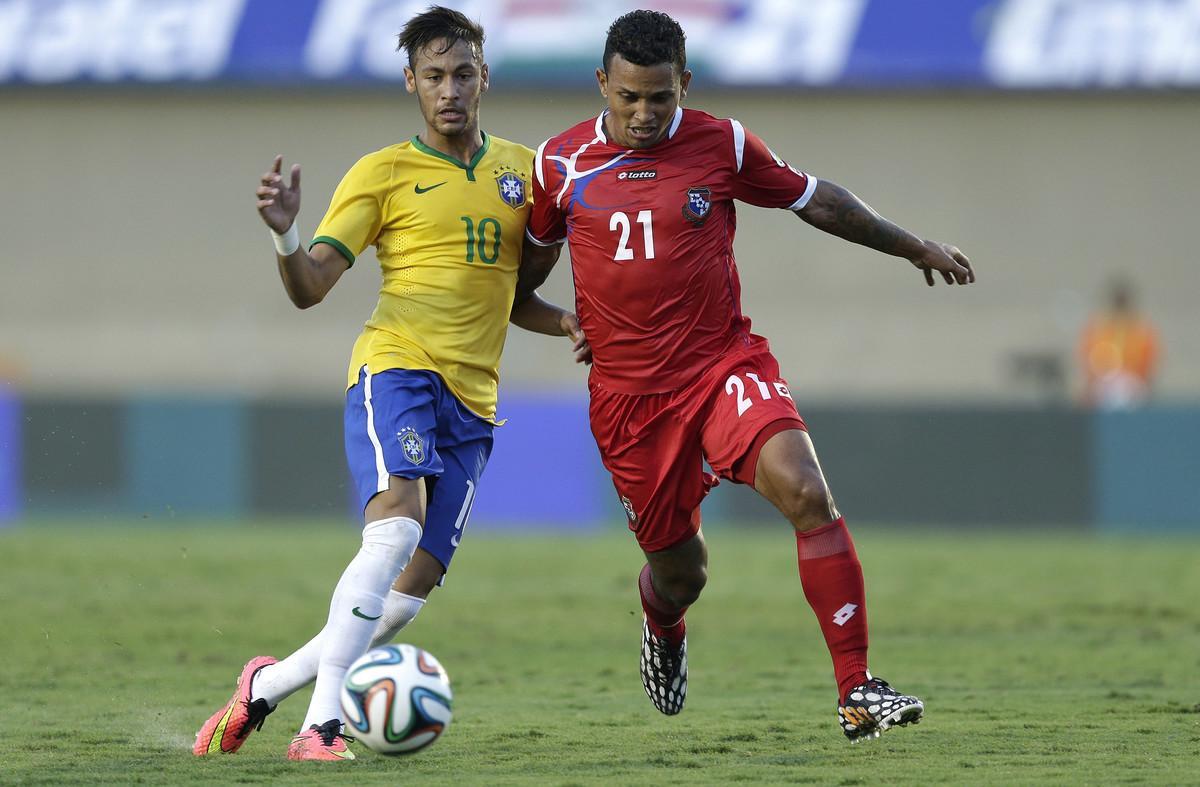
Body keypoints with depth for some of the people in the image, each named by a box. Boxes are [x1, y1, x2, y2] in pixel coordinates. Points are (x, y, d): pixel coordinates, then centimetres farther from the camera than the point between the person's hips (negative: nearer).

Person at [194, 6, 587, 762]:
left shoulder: (520, 169, 16)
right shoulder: (383, 174, 3)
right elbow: (309, 287, -3)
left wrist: (570, 324, 6)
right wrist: (286, 235, -24)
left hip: (473, 395, 5)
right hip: (395, 366, -5)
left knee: (414, 586, -1)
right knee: (395, 528, -30)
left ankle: (267, 684, 18)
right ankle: (322, 723, -33)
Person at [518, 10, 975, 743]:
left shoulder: (722, 145, -2)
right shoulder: (560, 165, -2)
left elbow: (814, 198, 13)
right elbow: (531, 262, 18)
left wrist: (914, 247, 20)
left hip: (726, 365, 0)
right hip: (630, 397, 0)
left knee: (806, 493, -26)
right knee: (679, 572, 9)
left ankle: (857, 693, -24)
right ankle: (664, 633, 50)